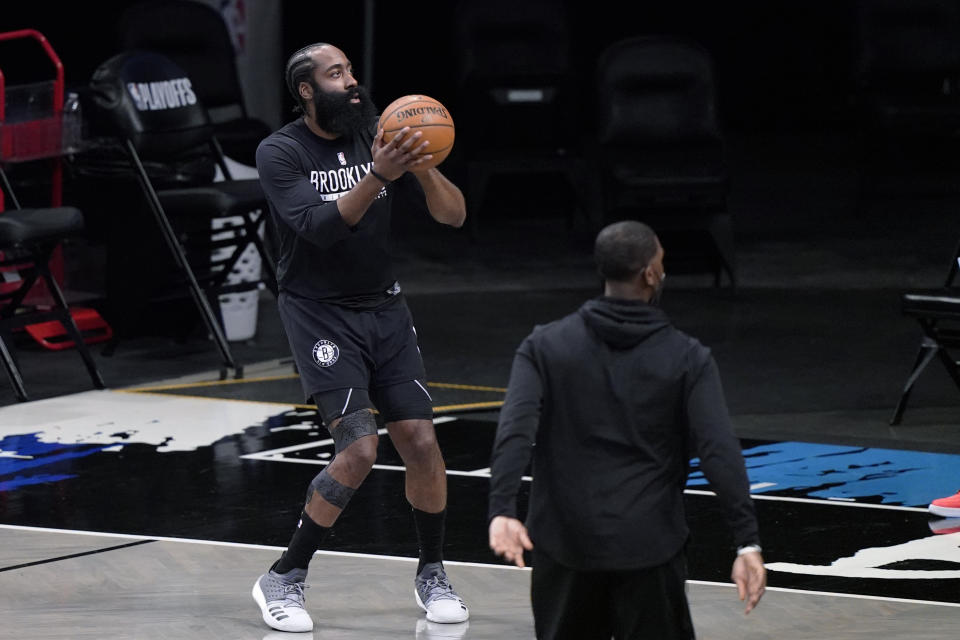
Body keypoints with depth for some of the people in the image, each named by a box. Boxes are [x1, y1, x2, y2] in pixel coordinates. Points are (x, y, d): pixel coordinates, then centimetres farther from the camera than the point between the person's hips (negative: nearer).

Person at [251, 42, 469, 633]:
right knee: (359, 449, -18)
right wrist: (379, 176, -35)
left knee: (422, 444, -1)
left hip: (384, 308, 5)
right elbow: (319, 226, -25)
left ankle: (433, 574, 22)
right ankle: (283, 581, -5)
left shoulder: (377, 138, 3)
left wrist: (420, 167, -21)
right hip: (319, 313, -5)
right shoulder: (281, 152, -9)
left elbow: (453, 215, -2)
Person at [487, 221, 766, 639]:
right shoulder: (687, 358, -2)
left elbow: (515, 430, -13)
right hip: (648, 549, -2)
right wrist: (747, 541, -14)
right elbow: (719, 451, -12)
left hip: (563, 542, 2)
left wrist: (503, 510, -23)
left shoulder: (545, 346, 2)